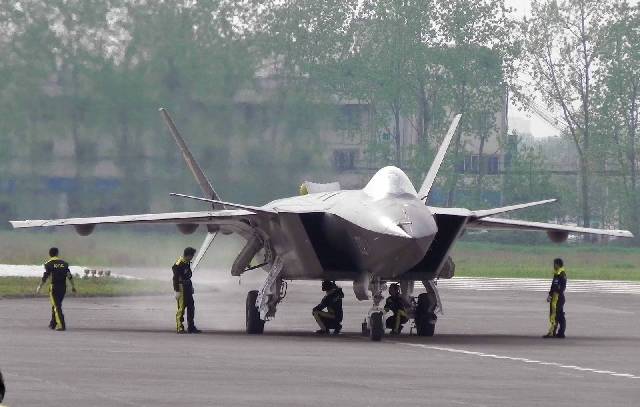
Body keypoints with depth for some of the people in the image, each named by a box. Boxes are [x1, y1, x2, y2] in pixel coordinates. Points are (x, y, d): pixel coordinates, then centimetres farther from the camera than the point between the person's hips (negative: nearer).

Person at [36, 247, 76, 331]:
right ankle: (53, 323, 29)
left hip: (54, 286, -5)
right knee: (57, 305, 20)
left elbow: (45, 276, -8)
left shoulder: (49, 264, -3)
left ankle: (61, 325, -17)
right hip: (63, 287, 5)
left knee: (56, 306, -5)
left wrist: (40, 286, 0)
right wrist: (73, 286, 15)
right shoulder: (64, 263, 11)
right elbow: (69, 276, 9)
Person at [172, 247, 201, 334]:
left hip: (187, 287, 9)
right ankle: (179, 328, 3)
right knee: (181, 308, -4)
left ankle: (191, 327, 17)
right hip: (181, 288, -9)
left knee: (191, 307, 11)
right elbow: (176, 278, -19)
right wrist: (177, 291, -21)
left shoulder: (187, 262, 9)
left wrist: (191, 287, 22)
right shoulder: (179, 264, -18)